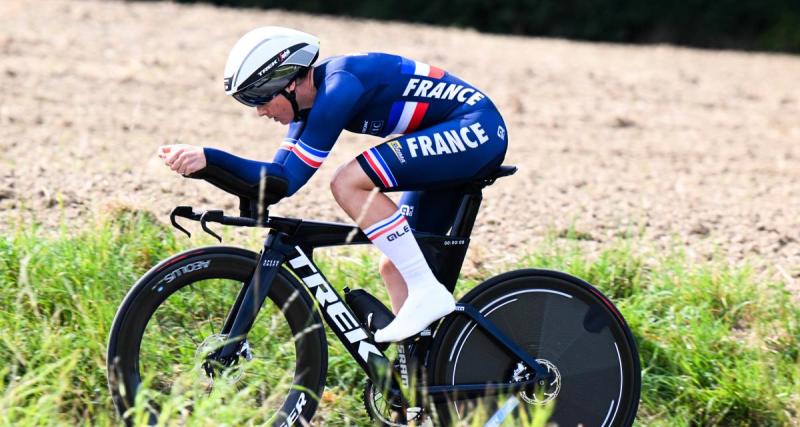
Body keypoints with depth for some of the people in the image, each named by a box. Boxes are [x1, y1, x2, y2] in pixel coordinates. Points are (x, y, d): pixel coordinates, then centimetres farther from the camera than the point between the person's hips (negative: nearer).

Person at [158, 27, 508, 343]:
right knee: (395, 267, 7)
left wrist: (207, 157, -29)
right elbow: (278, 175, 4)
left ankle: (428, 292, -17)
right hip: (453, 142, 10)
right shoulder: (312, 99, 6)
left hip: (476, 131, -10)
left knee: (348, 183, -22)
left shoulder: (339, 86, -22)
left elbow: (288, 179, -24)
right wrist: (202, 162, -7)